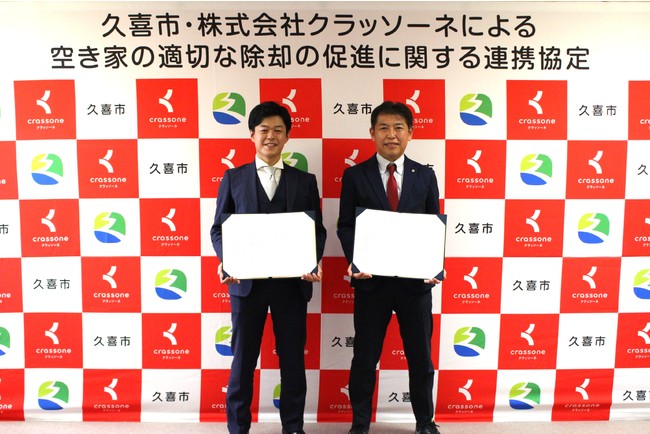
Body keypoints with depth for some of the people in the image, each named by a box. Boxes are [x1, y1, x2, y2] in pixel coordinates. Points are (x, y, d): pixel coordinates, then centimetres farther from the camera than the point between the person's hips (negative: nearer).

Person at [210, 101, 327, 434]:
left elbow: (317, 229, 5)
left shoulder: (305, 181, 8)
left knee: (293, 360, 10)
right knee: (243, 360, 9)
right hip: (247, 281, 0)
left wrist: (314, 261, -14)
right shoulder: (233, 178, 7)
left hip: (292, 282, 1)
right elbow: (218, 228, 4)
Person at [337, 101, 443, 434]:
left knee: (421, 356, 15)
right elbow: (345, 226, 0)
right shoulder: (355, 175, 0)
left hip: (415, 280, 2)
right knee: (365, 357, 11)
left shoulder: (425, 176, 5)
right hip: (372, 279, -1)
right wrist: (354, 261, -17)